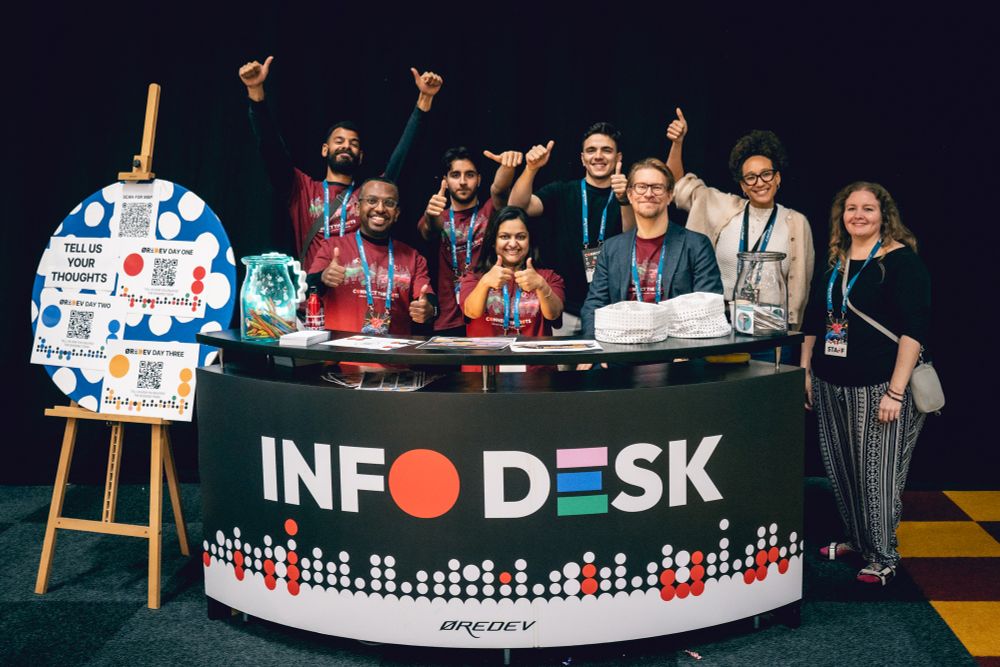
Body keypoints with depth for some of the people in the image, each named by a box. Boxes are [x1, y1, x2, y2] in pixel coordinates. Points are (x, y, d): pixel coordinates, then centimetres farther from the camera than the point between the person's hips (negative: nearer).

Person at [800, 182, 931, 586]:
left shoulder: (901, 260, -8)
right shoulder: (834, 262, 12)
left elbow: (915, 328, -14)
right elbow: (813, 321, 20)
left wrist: (895, 391, -19)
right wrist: (806, 371, 15)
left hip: (878, 386, -6)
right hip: (831, 385, 6)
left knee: (876, 473, 0)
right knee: (840, 469, 13)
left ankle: (883, 556, 15)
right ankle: (855, 539, 31)